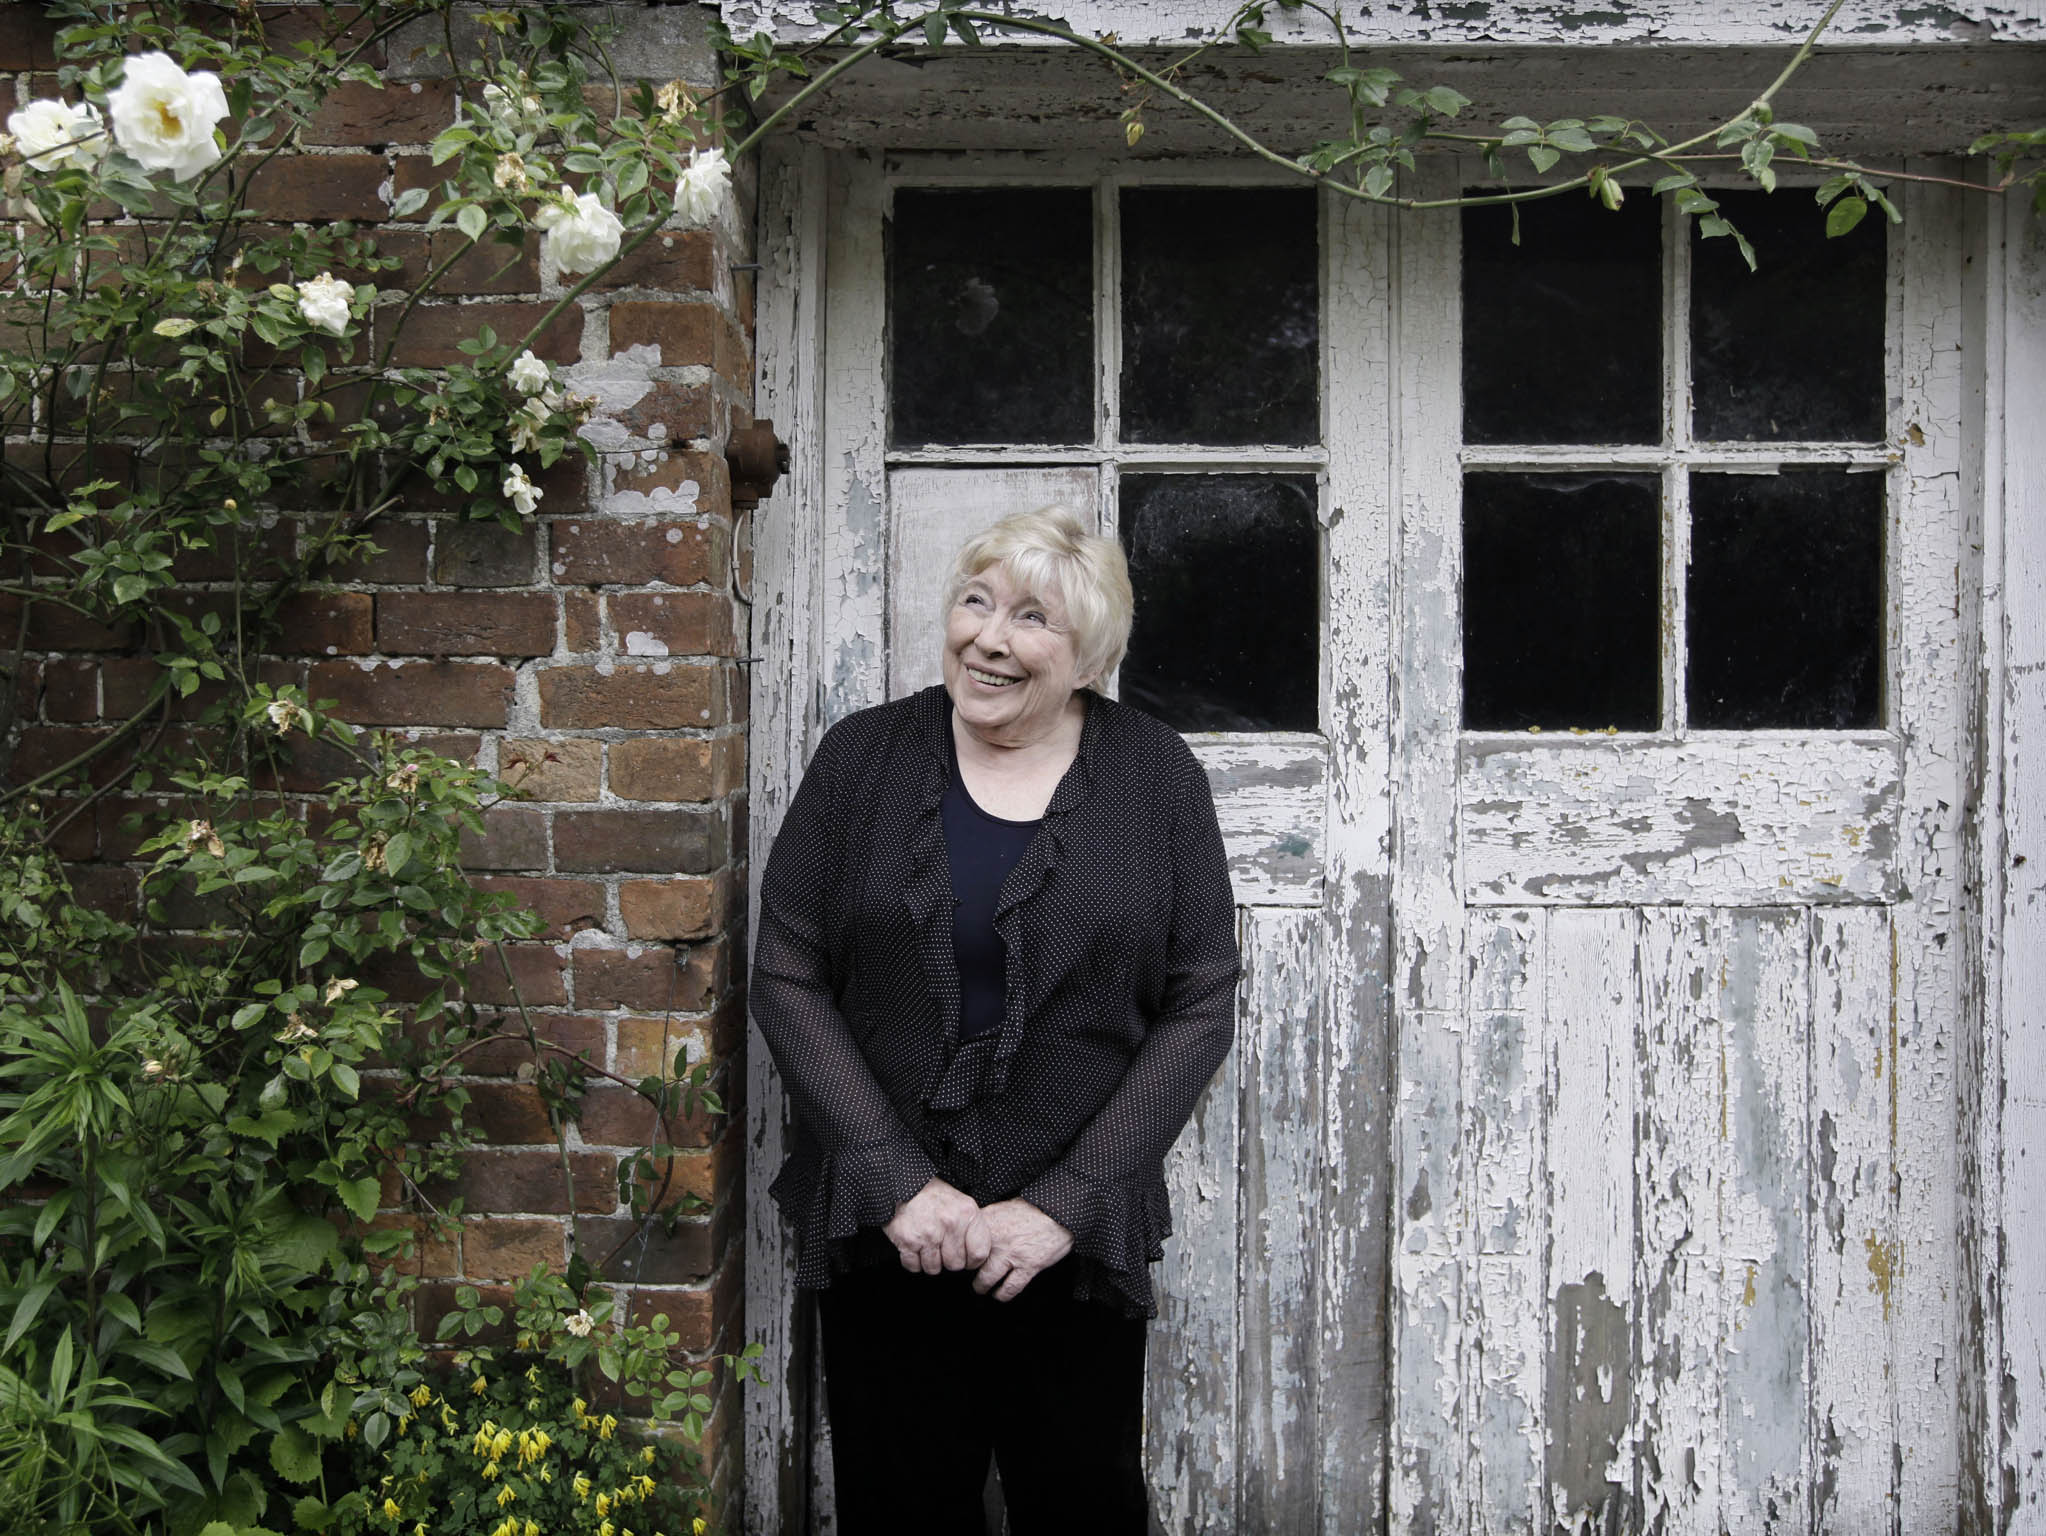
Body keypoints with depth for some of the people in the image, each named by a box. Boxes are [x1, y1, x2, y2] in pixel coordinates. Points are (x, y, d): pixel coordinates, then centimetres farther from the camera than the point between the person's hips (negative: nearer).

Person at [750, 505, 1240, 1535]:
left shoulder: (1156, 777, -2)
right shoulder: (862, 757, -1)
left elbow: (1200, 1007, -3)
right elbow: (787, 979, -2)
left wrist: (1065, 1203, -11)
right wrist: (897, 1182, -12)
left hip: (1076, 1243, 0)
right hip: (883, 1236, 0)